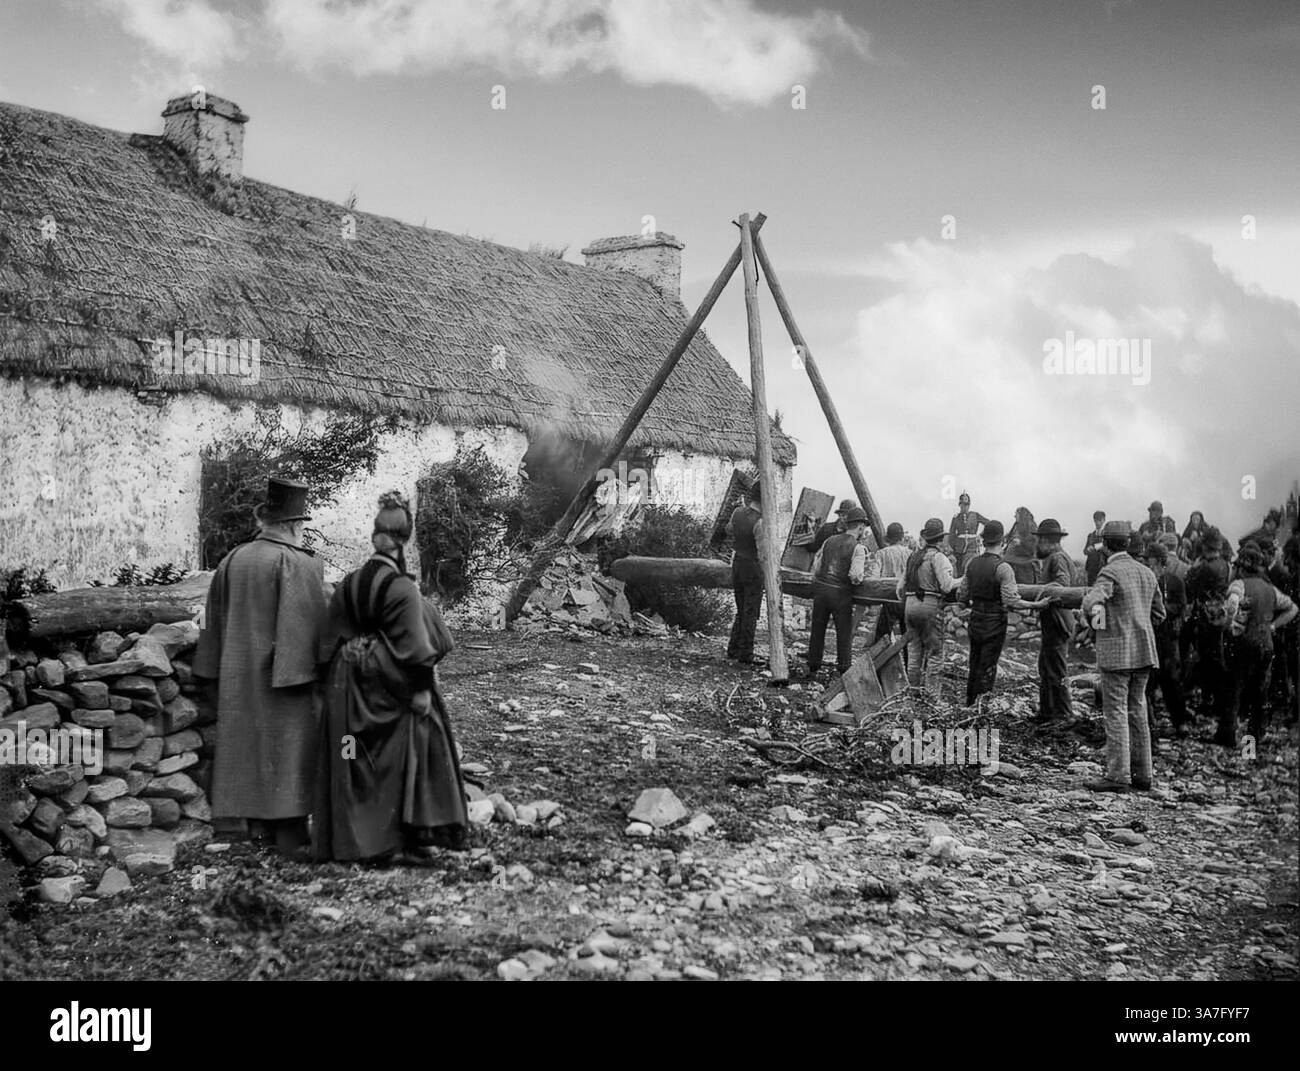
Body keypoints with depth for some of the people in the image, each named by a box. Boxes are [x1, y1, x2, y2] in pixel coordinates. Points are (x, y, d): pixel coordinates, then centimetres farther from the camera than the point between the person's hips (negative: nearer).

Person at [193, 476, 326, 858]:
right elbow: (304, 624, -17)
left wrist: (218, 671, 17)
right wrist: (304, 672, -13)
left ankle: (260, 825, 20)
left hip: (239, 676, 6)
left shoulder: (232, 560, 6)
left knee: (249, 745, 14)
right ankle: (290, 837, 1)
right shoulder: (297, 564, -14)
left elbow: (215, 619, 11)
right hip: (280, 672, -6)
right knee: (287, 746, 0)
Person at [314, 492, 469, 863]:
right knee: (406, 760, 5)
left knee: (359, 767, 11)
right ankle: (412, 839, 6)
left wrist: (334, 685, 15)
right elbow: (414, 644, -17)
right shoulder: (402, 588, -15)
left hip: (350, 690, 5)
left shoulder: (346, 586, 2)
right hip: (395, 689, -5)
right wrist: (423, 688, -13)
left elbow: (330, 644, 7)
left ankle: (360, 839, 13)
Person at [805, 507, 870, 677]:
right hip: (841, 593, -5)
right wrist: (862, 574, 4)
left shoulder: (829, 541, 9)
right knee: (844, 633, 7)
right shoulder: (859, 548, -7)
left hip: (820, 588, 5)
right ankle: (845, 671, 10)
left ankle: (812, 668, 19)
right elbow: (855, 575, -18)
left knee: (817, 631, 13)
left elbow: (816, 567, 10)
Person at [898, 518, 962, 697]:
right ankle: (932, 694, -1)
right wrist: (963, 580, -2)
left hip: (910, 604, 7)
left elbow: (900, 587, 16)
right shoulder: (937, 558, -8)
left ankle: (914, 690, 19)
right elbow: (946, 585, -17)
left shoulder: (913, 556, 14)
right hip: (930, 606, -7)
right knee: (935, 652, 0)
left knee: (914, 651, 13)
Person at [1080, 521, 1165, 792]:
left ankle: (1118, 776, -8)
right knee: (1137, 711, 12)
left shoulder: (1110, 573, -10)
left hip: (1117, 653, -7)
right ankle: (1142, 774, 15)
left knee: (1116, 713, -6)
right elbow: (1159, 613, 21)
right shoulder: (1146, 572, 12)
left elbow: (1091, 600, -29)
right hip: (1144, 650, 7)